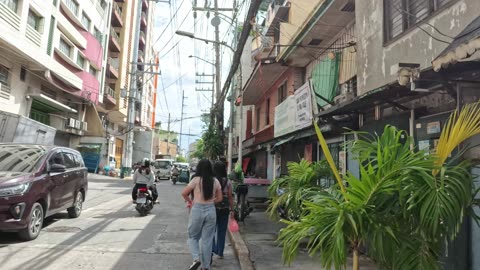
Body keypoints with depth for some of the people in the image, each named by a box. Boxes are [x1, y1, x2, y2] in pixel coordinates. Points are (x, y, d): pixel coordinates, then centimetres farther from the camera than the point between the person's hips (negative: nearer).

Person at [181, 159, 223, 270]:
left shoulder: (196, 180, -9)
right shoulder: (215, 181, 1)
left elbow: (184, 193, -7)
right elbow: (220, 198, 6)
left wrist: (190, 201, 9)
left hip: (197, 210, -3)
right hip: (211, 210, 3)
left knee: (193, 237, 16)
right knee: (207, 239, 12)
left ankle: (196, 259, -3)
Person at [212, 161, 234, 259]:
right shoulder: (228, 182, -4)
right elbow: (230, 197, -3)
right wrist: (232, 209, 5)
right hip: (224, 209, 1)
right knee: (222, 231, 12)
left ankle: (213, 249, -1)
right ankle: (220, 252, 19)